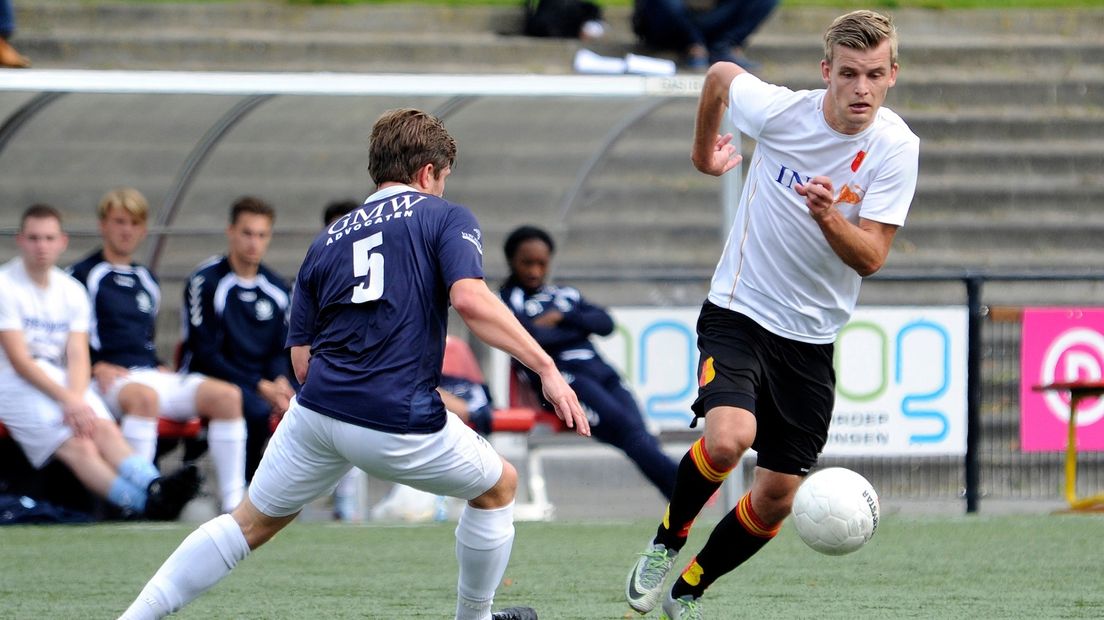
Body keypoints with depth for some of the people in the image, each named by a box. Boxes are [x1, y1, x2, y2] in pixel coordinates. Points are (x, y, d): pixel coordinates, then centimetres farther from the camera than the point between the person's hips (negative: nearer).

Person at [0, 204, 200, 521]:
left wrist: (76, 401, -16)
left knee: (106, 430, -25)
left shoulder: (72, 291, 15)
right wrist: (68, 400, -19)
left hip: (64, 381, 5)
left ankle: (155, 487, -50)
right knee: (79, 447, -27)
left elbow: (78, 357, 5)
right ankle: (143, 503, -48)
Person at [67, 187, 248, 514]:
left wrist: (161, 368, 10)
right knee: (144, 396, -42)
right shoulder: (83, 276, 4)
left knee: (226, 395, -17)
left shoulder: (147, 281, 26)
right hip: (110, 378, -7)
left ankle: (233, 501, -20)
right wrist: (97, 367, -14)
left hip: (153, 374, 7)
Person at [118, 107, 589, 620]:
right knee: (500, 486, 22)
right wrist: (546, 369, -15)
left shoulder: (328, 240, 18)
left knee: (251, 522, 20)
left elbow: (303, 363, 14)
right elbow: (470, 300, -15)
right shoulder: (444, 218, 4)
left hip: (318, 408, 5)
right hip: (399, 424, -4)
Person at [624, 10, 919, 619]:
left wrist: (828, 218, -34)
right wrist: (704, 151, 20)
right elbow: (719, 75, 6)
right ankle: (667, 541, 0)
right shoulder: (779, 111, -16)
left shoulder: (896, 147, -13)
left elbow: (871, 258, -14)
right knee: (729, 437, -29)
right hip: (739, 313, -2)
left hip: (812, 336, 2)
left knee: (776, 498, 4)